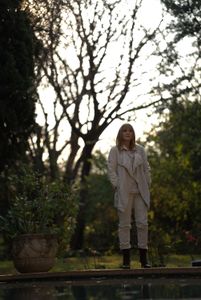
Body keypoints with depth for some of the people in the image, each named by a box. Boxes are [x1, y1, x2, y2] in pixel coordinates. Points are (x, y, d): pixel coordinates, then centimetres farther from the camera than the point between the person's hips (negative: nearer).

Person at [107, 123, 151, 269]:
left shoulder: (140, 150, 13)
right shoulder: (115, 151, 4)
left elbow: (146, 169, 13)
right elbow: (111, 170, 0)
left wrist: (147, 185, 5)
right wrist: (117, 186, -8)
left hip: (140, 191, 3)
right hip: (124, 192, -3)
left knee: (143, 223, -1)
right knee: (125, 224, 0)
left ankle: (144, 258, 4)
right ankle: (126, 259, 3)